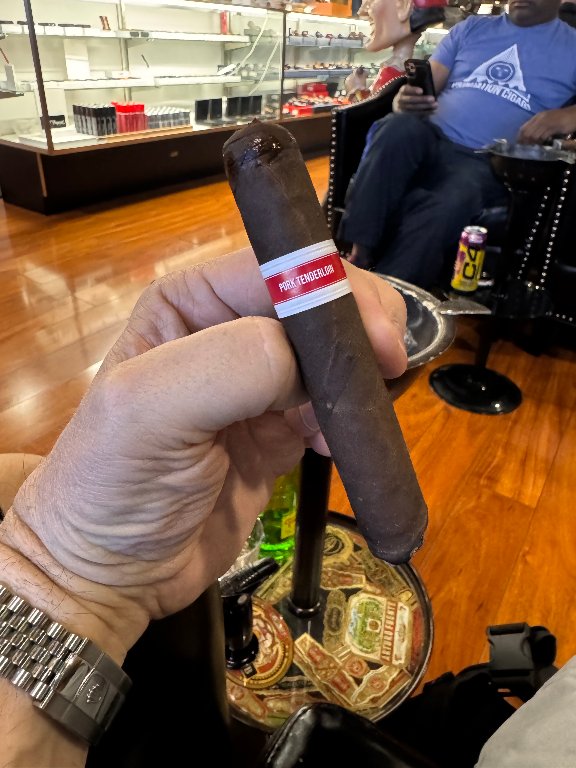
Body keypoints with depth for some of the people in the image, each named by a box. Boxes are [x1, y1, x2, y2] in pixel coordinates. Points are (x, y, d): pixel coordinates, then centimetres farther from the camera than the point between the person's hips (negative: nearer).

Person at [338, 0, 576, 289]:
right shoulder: (471, 28, 22)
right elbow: (426, 87, 13)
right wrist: (405, 101, -11)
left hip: (486, 164, -2)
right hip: (429, 141, 2)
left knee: (450, 206, -36)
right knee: (400, 127, -32)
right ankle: (358, 253, -35)